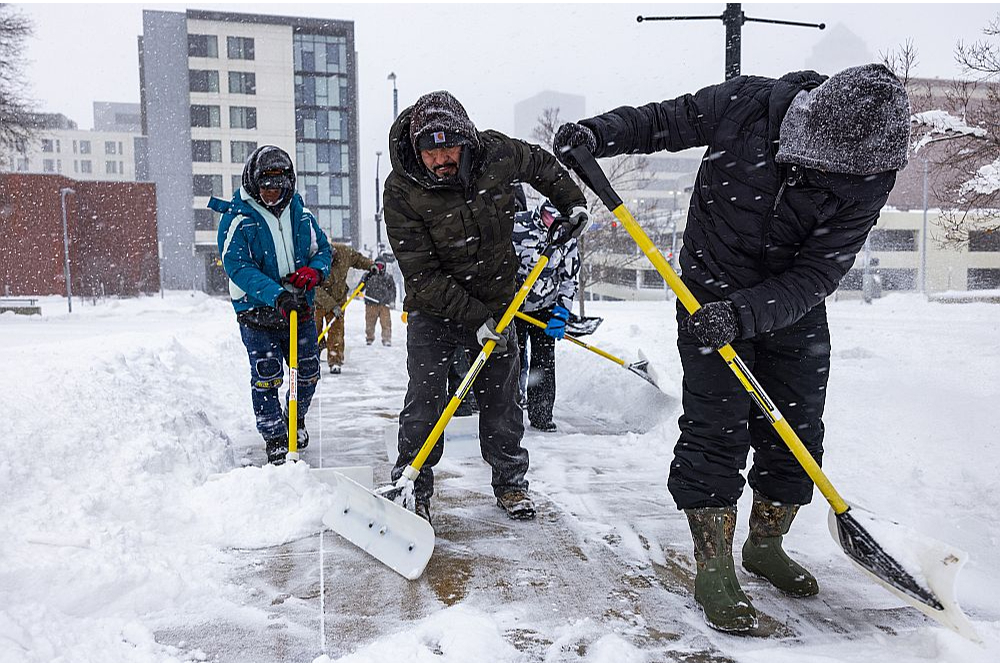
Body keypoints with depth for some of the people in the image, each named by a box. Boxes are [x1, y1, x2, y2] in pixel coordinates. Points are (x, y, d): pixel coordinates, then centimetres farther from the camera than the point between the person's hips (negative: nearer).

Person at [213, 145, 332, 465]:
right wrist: (277, 295, -31)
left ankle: (296, 419, 41)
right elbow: (238, 266, -19)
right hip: (257, 312, -4)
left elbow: (322, 249, 12)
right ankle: (275, 439, 9)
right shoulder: (237, 218, -10)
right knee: (266, 376, -8)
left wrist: (314, 271, -13)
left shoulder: (300, 214, 4)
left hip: (300, 309, 5)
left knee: (309, 371, 12)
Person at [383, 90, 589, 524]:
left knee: (501, 402, 10)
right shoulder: (402, 190, -22)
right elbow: (422, 274, -22)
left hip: (495, 302, 3)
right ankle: (413, 491, 14)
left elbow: (541, 165, 12)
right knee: (423, 406, -4)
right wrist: (473, 318, -26)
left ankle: (510, 482, 28)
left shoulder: (497, 154, -14)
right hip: (432, 310, -2)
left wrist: (571, 202, 5)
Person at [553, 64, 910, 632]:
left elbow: (816, 275, -21)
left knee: (796, 431, 8)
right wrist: (596, 133, -24)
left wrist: (745, 312, -35)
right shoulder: (747, 103, -21)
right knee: (716, 429, -7)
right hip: (712, 291, -2)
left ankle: (765, 545, 31)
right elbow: (660, 121, -7)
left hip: (793, 305, 3)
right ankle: (714, 569, 6)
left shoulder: (869, 179, -18)